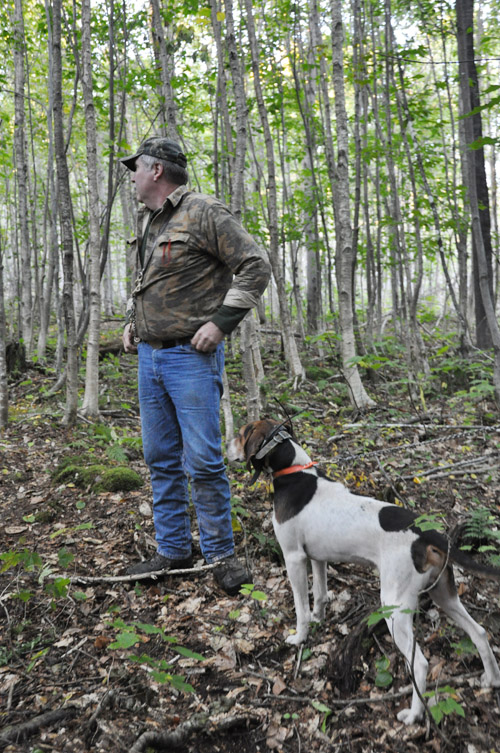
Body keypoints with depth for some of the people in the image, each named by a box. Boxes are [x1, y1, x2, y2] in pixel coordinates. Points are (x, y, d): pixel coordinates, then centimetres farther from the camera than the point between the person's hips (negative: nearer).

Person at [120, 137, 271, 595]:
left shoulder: (204, 214, -9)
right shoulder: (146, 222, 18)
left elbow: (255, 267, -12)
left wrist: (221, 321, -17)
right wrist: (133, 319, 16)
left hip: (192, 356, -8)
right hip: (149, 355, 9)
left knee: (202, 461, -6)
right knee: (160, 459, 11)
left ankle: (220, 554, 11)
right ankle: (173, 552, 24)